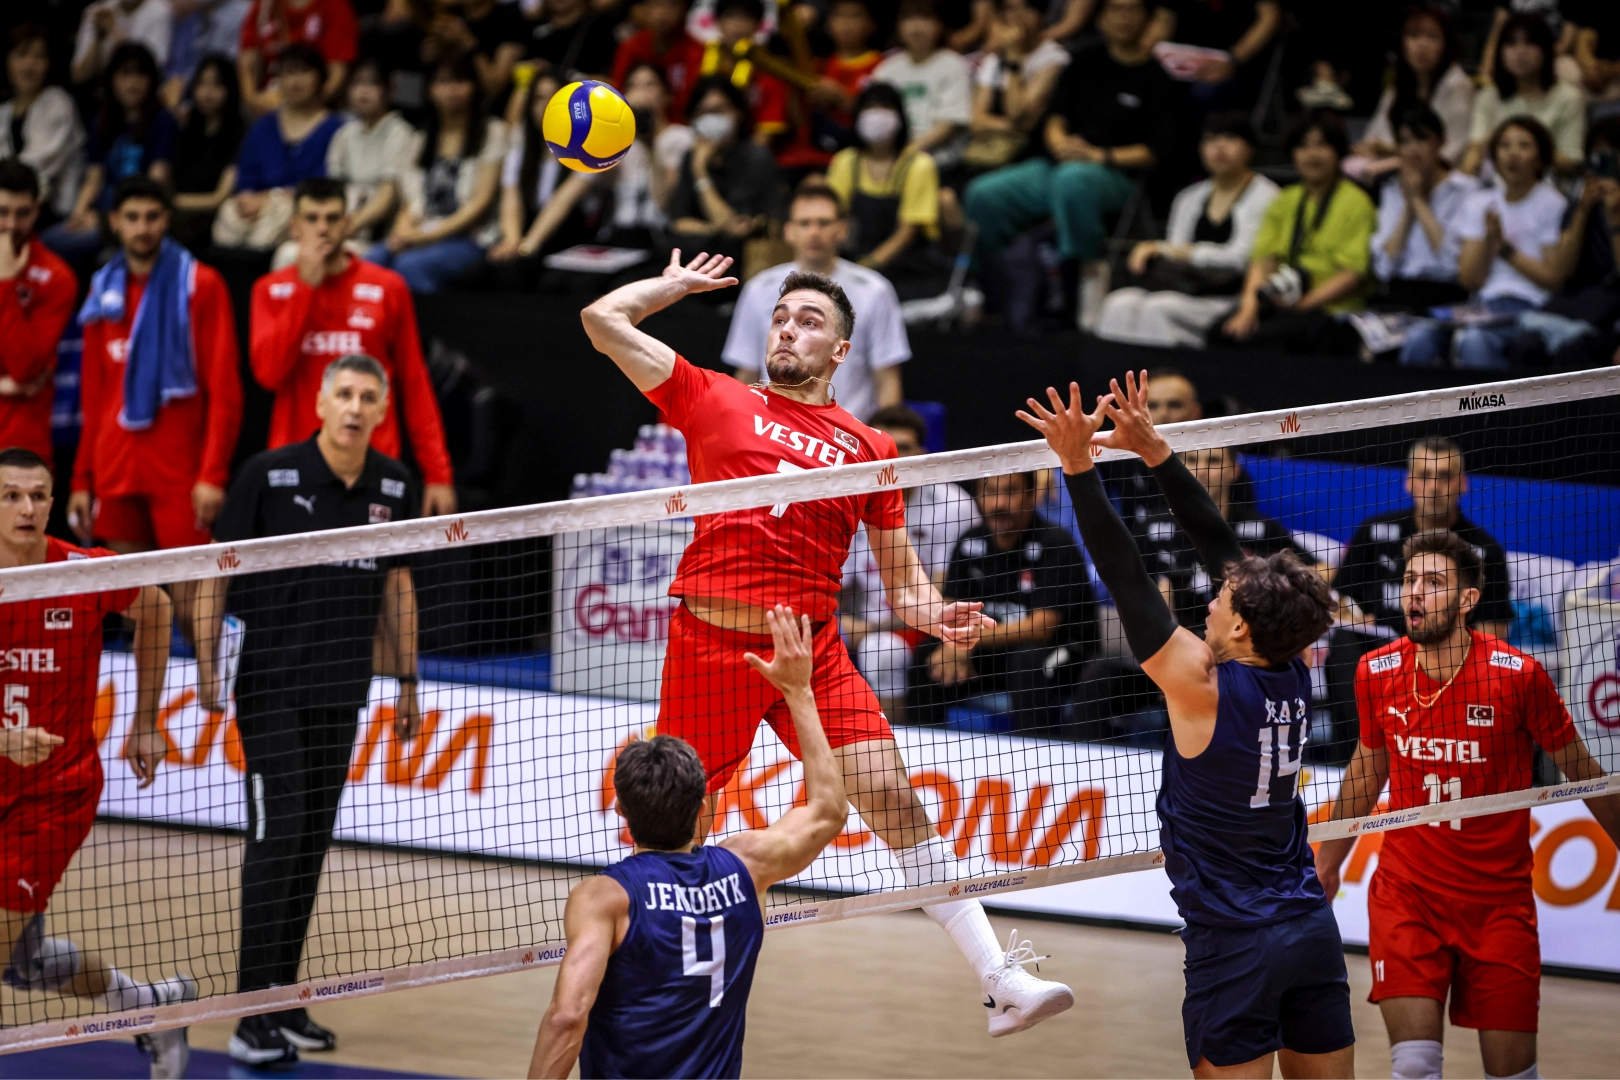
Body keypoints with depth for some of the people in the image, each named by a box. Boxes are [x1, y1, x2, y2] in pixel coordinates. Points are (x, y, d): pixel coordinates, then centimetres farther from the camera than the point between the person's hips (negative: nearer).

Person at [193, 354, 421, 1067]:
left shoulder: (394, 487, 4)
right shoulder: (271, 475, -10)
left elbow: (397, 585, 16)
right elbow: (217, 567, -4)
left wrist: (406, 680, 16)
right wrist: (206, 664, -11)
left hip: (342, 689, 5)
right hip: (272, 683, -5)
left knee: (312, 845, 9)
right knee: (277, 834, -12)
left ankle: (283, 1004, 18)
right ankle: (253, 1017, -11)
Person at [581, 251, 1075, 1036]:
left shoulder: (867, 449, 10)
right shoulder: (714, 402, 7)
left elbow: (900, 574, 13)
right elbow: (604, 318, 6)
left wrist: (933, 615, -8)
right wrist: (676, 284, 19)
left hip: (813, 651, 1)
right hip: (710, 647, -1)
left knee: (895, 800, -9)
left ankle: (1001, 982, -11)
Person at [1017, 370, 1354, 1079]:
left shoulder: (1203, 687, -15)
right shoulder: (1290, 676, 2)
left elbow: (1124, 576, -16)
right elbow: (1221, 547, 7)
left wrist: (1079, 466, -15)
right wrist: (1156, 451, 8)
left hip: (1236, 946, -7)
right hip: (1313, 932, 7)